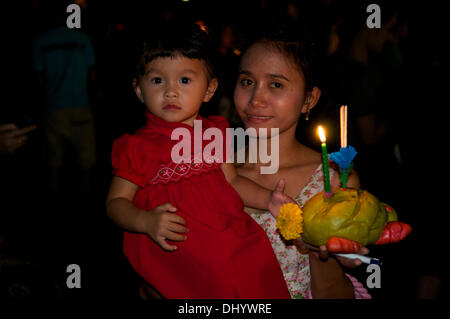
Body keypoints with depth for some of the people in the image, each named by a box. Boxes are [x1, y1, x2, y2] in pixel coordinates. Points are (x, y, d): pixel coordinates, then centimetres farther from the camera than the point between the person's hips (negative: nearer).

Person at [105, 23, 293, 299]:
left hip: (231, 237, 5)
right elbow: (116, 201, 1)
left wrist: (267, 198, 6)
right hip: (173, 248, -5)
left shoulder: (215, 133, 13)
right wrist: (147, 222, -18)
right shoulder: (137, 146, -1)